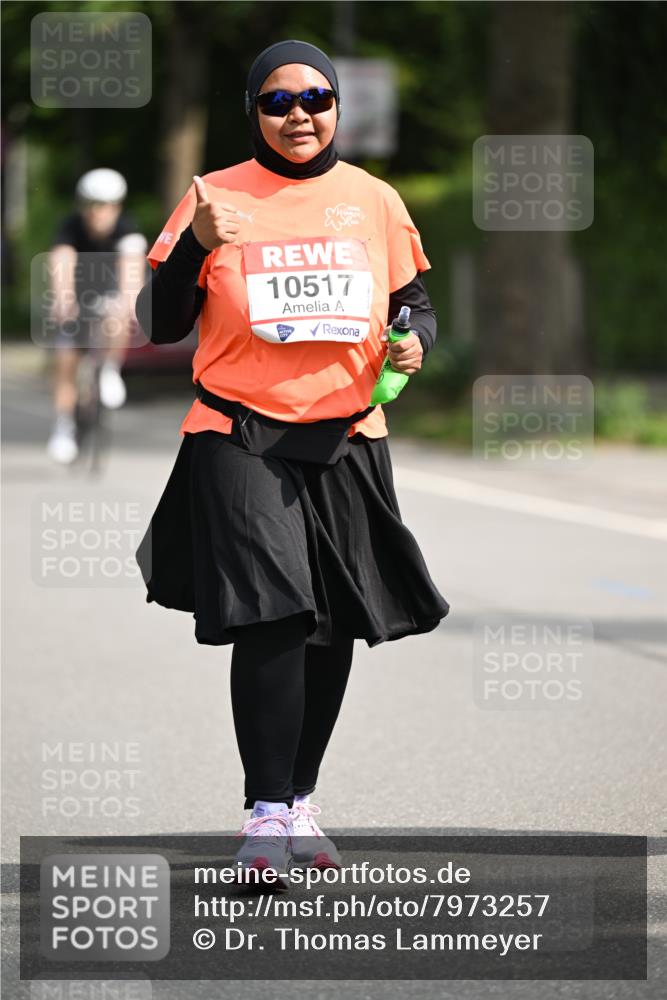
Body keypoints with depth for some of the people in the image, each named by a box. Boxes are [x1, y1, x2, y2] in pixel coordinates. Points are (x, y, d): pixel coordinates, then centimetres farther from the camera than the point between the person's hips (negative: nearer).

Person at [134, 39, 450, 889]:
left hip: (346, 440, 4)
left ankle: (299, 798, 23)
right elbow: (160, 325, -2)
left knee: (333, 627, 8)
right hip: (240, 438, -4)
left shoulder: (373, 200, 7)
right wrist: (195, 245, -19)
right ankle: (266, 816, -12)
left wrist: (415, 343, -7)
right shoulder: (216, 198, -1)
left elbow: (415, 304, 16)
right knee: (272, 615, -15)